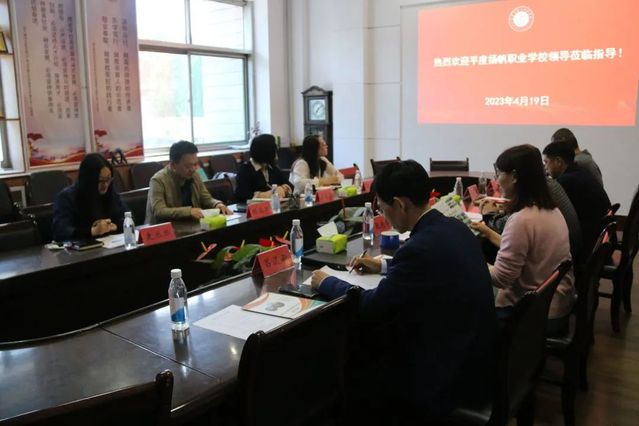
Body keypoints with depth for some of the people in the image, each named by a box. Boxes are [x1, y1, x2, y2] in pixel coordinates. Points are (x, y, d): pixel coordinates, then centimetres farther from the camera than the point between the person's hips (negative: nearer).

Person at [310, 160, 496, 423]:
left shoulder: (421, 247, -27)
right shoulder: (454, 228, -1)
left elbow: (371, 307, -18)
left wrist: (326, 282, -3)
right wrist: (384, 266, 21)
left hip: (446, 374, -8)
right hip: (472, 355, 8)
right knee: (370, 347, 17)